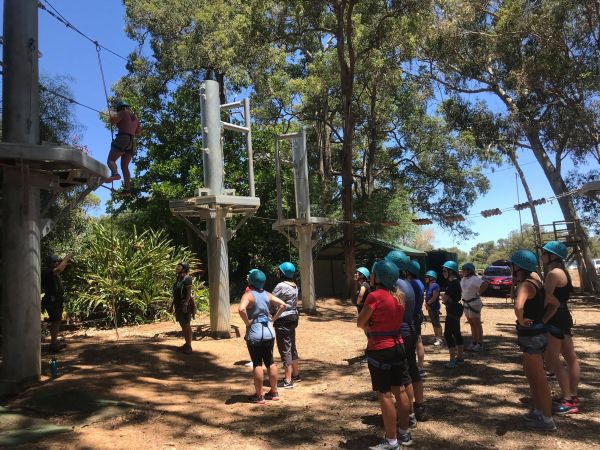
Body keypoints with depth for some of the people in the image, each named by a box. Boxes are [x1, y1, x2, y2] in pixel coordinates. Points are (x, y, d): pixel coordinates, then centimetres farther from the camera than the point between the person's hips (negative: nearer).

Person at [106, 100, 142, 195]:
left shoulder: (123, 113, 2)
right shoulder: (135, 117, 24)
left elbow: (113, 120, -11)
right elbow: (139, 132, 26)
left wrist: (111, 113, 8)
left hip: (122, 139, -7)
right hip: (132, 142, 7)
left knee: (110, 160, -11)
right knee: (124, 166, 9)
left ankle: (115, 174, -43)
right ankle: (127, 188, -4)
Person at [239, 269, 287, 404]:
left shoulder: (248, 295, -12)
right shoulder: (267, 294, 5)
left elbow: (241, 309, -30)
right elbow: (283, 304, 3)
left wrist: (247, 322, -16)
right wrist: (274, 318, 5)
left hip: (255, 334, -5)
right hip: (269, 332, 6)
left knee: (257, 364, 2)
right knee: (270, 362, 14)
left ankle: (259, 396, 9)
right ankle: (274, 392, 23)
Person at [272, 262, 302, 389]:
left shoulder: (281, 286, -19)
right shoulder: (294, 286, 10)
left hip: (283, 320, -9)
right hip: (292, 317, 9)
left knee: (285, 350, -4)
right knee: (292, 347, 19)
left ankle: (287, 381, -1)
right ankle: (296, 375, 30)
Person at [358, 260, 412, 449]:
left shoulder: (375, 296, -18)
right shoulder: (399, 295, 5)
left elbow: (360, 323, -10)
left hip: (380, 350, -8)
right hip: (398, 346, 8)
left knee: (385, 395, 1)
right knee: (400, 390, 15)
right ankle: (404, 433, 28)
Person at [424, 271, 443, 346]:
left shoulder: (435, 286, -15)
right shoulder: (428, 286, 12)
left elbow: (434, 298, -19)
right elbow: (426, 297, 13)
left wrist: (428, 303, -10)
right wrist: (426, 304, -4)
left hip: (435, 307, -9)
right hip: (429, 308, 9)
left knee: (437, 324, -4)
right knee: (433, 323, 13)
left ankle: (439, 339, -1)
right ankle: (436, 337, 21)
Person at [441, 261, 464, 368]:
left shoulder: (452, 283, -20)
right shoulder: (456, 282, 11)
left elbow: (445, 298, -22)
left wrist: (444, 297, -3)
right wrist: (446, 298, 1)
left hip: (452, 311, -10)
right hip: (456, 309, 10)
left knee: (448, 334, -7)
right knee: (456, 333, 16)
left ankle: (453, 360, -6)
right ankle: (460, 357, 25)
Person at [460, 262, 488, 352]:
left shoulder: (474, 279, -18)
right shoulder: (463, 279, 8)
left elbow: (485, 285, -31)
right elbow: (461, 288, 26)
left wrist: (478, 293, -20)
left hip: (474, 303, -9)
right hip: (466, 304, 9)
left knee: (477, 324, -1)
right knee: (472, 324, 16)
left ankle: (480, 344, 7)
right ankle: (473, 343, 25)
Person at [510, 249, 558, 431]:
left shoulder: (525, 285, -22)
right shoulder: (534, 281, 6)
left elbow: (518, 307, -41)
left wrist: (521, 321, -23)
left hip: (531, 335, -10)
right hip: (537, 332, 10)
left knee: (540, 380, 2)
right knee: (531, 375, 22)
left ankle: (547, 420, 14)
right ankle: (538, 410, 35)